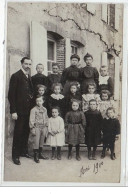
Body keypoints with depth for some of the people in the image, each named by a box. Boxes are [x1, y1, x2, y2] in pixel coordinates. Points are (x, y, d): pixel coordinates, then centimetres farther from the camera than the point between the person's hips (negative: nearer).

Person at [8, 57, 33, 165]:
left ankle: (24, 151, 23)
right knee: (18, 132, -1)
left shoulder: (29, 77, 15)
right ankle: (15, 155, 9)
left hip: (28, 110, 6)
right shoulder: (16, 76, -7)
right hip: (19, 110, -6)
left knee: (26, 132, 10)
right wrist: (13, 111, -15)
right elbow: (11, 95, -11)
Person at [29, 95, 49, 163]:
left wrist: (46, 127, 13)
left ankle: (40, 154, 27)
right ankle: (36, 156, 7)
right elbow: (31, 120, -10)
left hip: (43, 127, 6)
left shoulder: (44, 109, 9)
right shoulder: (33, 110, -9)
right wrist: (32, 128, -14)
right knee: (36, 142, -2)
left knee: (42, 141, 14)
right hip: (37, 127, -5)